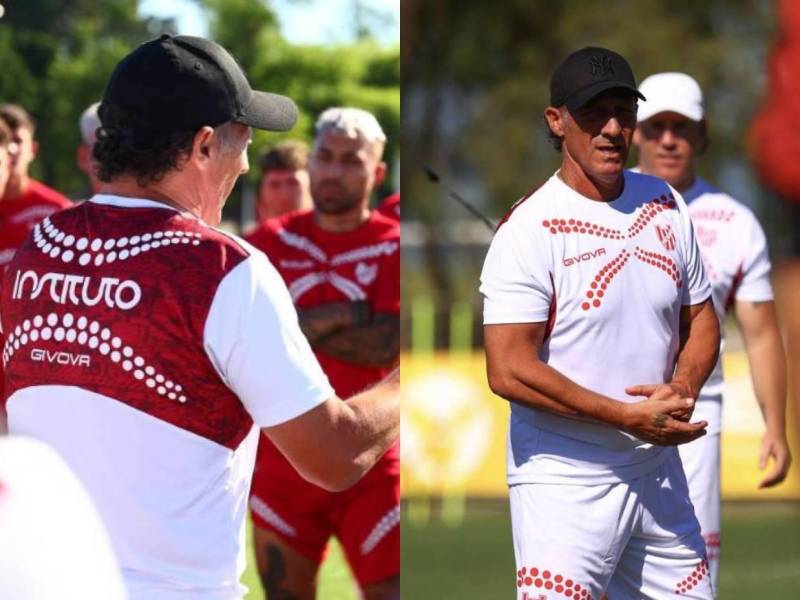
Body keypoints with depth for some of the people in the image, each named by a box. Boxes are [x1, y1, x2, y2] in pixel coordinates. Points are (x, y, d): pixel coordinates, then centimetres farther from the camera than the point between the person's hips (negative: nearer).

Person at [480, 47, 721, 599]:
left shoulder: (666, 207, 9)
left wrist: (682, 389, -5)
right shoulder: (530, 231, -13)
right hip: (566, 484, -7)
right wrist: (631, 417, -21)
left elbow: (701, 322, 17)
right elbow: (510, 371, -19)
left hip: (659, 472, 7)